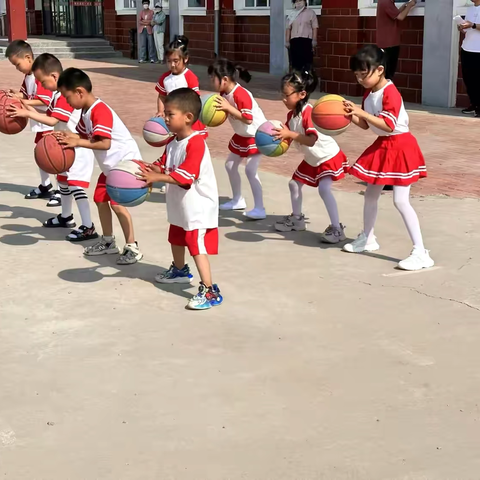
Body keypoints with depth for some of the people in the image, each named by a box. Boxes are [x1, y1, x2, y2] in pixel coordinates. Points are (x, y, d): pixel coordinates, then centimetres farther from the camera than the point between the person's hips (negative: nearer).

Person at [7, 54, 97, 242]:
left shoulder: (66, 95, -24)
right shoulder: (59, 93, 9)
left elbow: (52, 121, -30)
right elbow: (49, 115, 6)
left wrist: (27, 114, -28)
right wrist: (29, 109, -6)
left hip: (78, 148, -11)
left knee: (75, 185, -15)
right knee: (64, 181, 23)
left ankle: (88, 227, -14)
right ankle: (66, 217, 40)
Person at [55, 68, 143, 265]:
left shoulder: (100, 111, -26)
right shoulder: (86, 111, 6)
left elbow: (104, 143, -32)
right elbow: (84, 135, 12)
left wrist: (77, 143, -32)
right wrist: (66, 136, -6)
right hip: (110, 164, 11)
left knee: (117, 203, -15)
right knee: (101, 199, 15)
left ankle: (133, 248, -8)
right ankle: (108, 242, 29)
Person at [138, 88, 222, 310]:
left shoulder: (195, 143, -25)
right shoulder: (173, 142, 5)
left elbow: (185, 176, -30)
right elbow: (164, 167, 7)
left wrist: (156, 178, -32)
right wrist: (149, 169, -13)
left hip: (198, 207, -10)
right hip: (180, 205, 10)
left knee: (197, 247, -15)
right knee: (176, 238, 29)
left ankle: (209, 291, -15)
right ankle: (179, 270, 53)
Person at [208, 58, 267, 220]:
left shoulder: (241, 95, -31)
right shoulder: (224, 94, -4)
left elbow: (248, 119, -35)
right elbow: (225, 112, 0)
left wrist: (228, 107, -39)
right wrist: (217, 110, -20)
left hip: (256, 134, -10)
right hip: (241, 135, 10)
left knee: (250, 170, -17)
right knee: (230, 165, 16)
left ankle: (259, 209, -14)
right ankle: (238, 200, 31)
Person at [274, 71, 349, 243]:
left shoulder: (308, 112, -31)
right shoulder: (291, 114, -4)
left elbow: (312, 140, -42)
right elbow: (288, 138, 0)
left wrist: (290, 134, -50)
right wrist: (278, 137, -20)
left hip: (328, 156, -10)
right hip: (311, 159, 10)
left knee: (324, 189, -24)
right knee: (294, 184, 17)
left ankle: (337, 229, -18)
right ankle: (297, 218, 36)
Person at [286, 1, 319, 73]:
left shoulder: (310, 13, 6)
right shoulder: (292, 15, 16)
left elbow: (315, 28, 0)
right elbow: (288, 29, 13)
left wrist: (314, 40, -9)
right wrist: (287, 41, 4)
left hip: (306, 40, -3)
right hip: (294, 40, 3)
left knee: (307, 60, -7)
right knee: (295, 60, 4)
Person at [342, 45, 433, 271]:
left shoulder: (390, 93, -21)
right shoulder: (369, 94, 7)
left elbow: (388, 125, -28)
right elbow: (365, 125, 11)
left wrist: (362, 112, -29)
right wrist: (352, 114, -7)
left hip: (399, 146, -10)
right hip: (382, 146, 10)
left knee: (401, 201, -13)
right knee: (371, 194, 19)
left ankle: (421, 253, -10)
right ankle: (367, 238, 38)